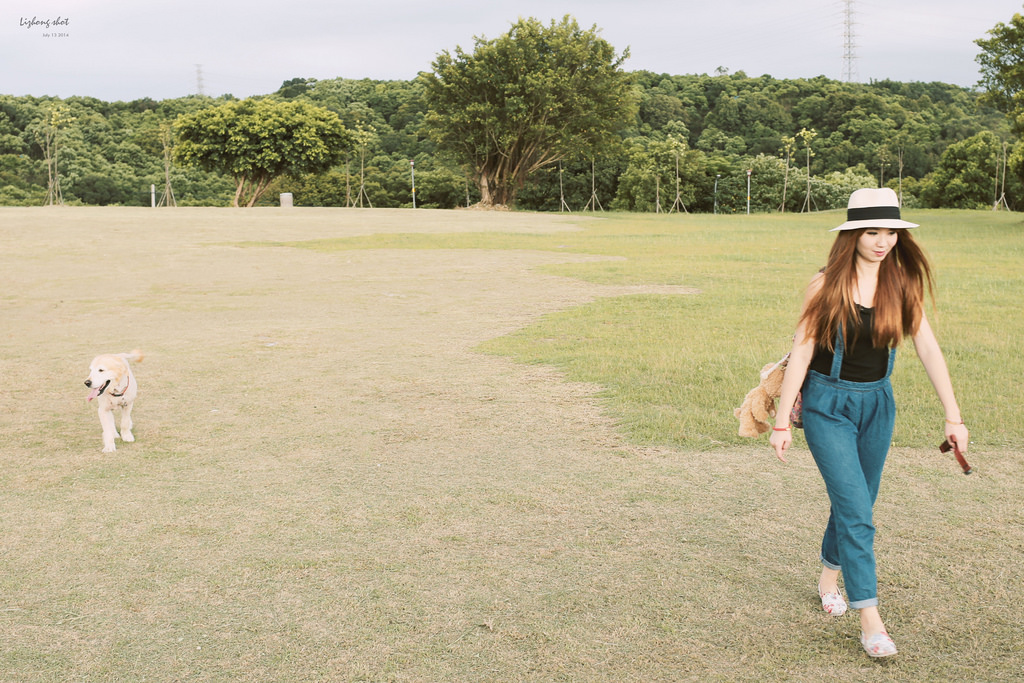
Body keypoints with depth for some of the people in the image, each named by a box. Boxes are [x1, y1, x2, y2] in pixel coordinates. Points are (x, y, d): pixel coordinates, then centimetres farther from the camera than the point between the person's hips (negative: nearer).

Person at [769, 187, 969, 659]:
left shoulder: (902, 284, -2)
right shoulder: (827, 285, -12)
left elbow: (928, 349, -3)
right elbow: (800, 353, -10)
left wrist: (953, 416, -8)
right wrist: (782, 421, -10)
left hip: (877, 403, 4)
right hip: (828, 404, -4)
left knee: (856, 505, 16)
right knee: (855, 510, -10)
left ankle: (829, 578, 40)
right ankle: (870, 619, -3)